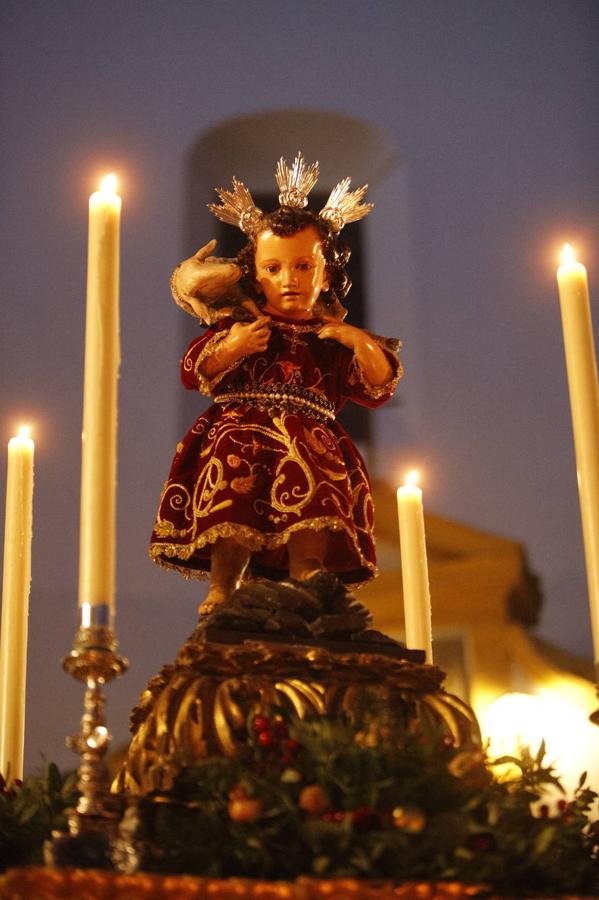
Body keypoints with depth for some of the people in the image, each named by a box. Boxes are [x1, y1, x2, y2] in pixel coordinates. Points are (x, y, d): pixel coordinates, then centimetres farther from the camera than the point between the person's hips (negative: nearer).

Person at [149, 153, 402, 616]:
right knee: (231, 494, -26)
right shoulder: (238, 324, 16)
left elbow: (378, 387, 14)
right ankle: (222, 589, -21)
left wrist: (363, 344, -3)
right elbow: (194, 372, 8)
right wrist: (230, 348, -9)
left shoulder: (334, 335, 19)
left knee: (316, 488, -28)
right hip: (241, 428, -1)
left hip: (312, 440, 1)